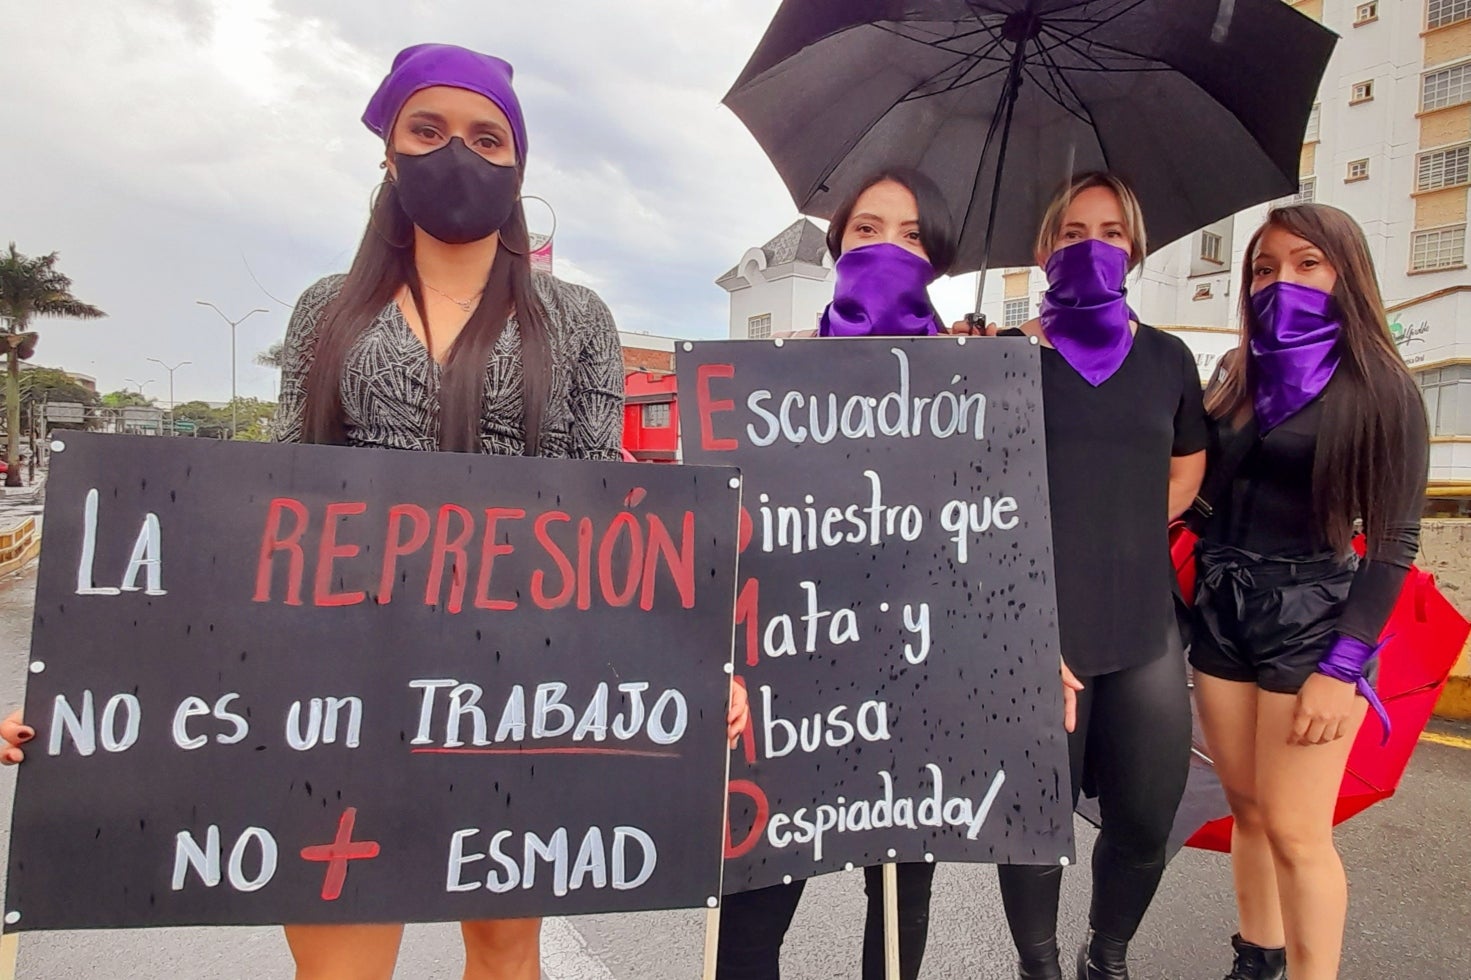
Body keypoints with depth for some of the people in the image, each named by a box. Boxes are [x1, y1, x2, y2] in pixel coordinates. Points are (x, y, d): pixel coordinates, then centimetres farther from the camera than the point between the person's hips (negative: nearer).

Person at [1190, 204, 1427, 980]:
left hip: (1310, 620, -5)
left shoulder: (1379, 387, -7)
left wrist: (1343, 667, -14)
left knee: (1296, 831, 0)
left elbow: (1394, 541, -9)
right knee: (1246, 808, 15)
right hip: (1220, 612, 5)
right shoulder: (1237, 376, 8)